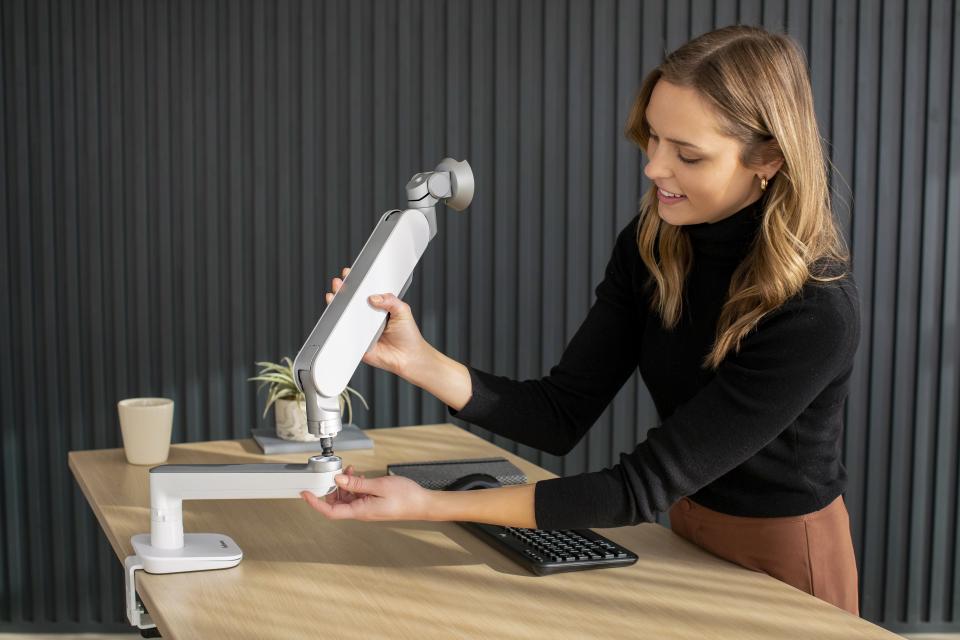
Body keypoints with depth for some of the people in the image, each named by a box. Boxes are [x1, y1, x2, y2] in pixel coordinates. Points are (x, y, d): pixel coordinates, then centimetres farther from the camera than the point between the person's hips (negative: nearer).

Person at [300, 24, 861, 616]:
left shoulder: (818, 310, -29)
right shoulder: (650, 245, -10)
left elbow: (646, 483, -30)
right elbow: (562, 417, -11)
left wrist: (433, 506, -34)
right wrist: (417, 360, -26)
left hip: (783, 563, -4)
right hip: (691, 536, 5)